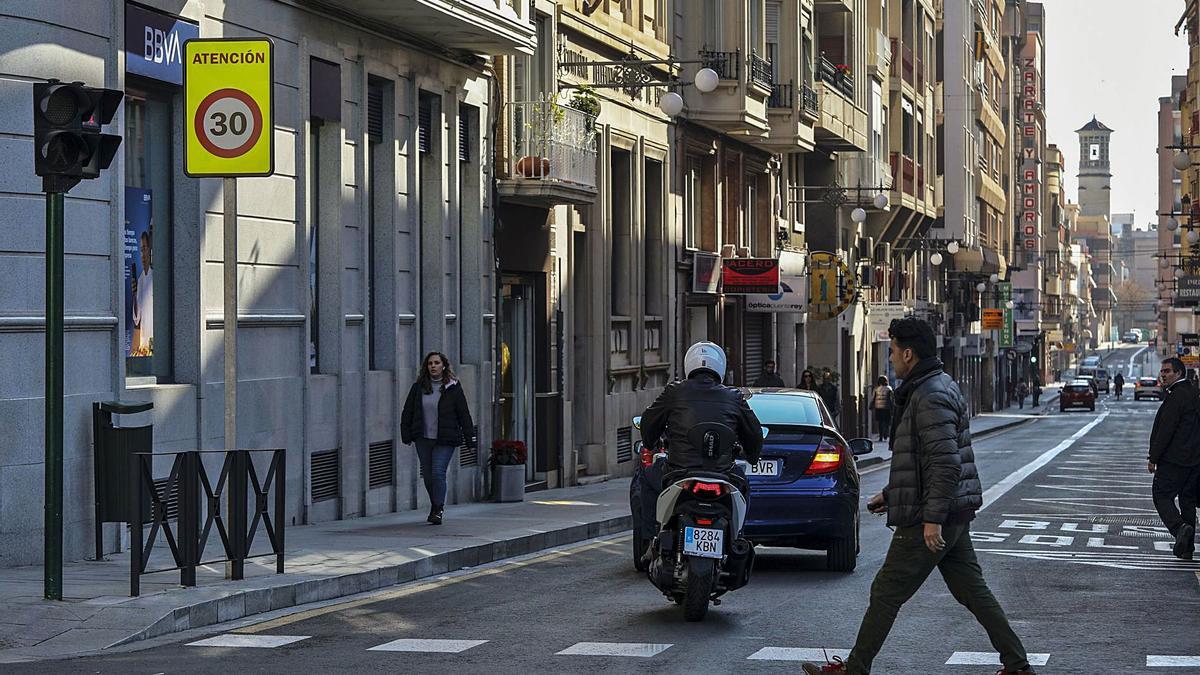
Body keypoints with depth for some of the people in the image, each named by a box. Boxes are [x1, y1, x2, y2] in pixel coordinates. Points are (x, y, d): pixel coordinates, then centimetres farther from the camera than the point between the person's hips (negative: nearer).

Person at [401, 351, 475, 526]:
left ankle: (438, 511, -6)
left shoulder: (453, 388, -2)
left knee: (438, 472, -14)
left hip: (445, 440, -4)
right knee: (427, 475, 8)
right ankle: (436, 507, 26)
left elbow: (463, 414, 0)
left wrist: (469, 437, -3)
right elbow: (407, 412, 12)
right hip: (423, 439, 4)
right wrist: (406, 435, 6)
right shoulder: (418, 387, 6)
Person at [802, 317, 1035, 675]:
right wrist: (890, 495, 25)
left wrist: (932, 518, -26)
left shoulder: (930, 397, -18)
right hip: (954, 517, 10)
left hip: (927, 521, -10)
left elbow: (945, 463, -25)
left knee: (886, 593, 0)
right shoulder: (939, 387, 17)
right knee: (972, 591, 10)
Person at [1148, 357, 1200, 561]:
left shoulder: (1177, 397, -15)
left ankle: (1180, 527, -24)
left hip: (1175, 460, -9)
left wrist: (1153, 458, -15)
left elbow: (1166, 430, -19)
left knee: (1161, 495, -3)